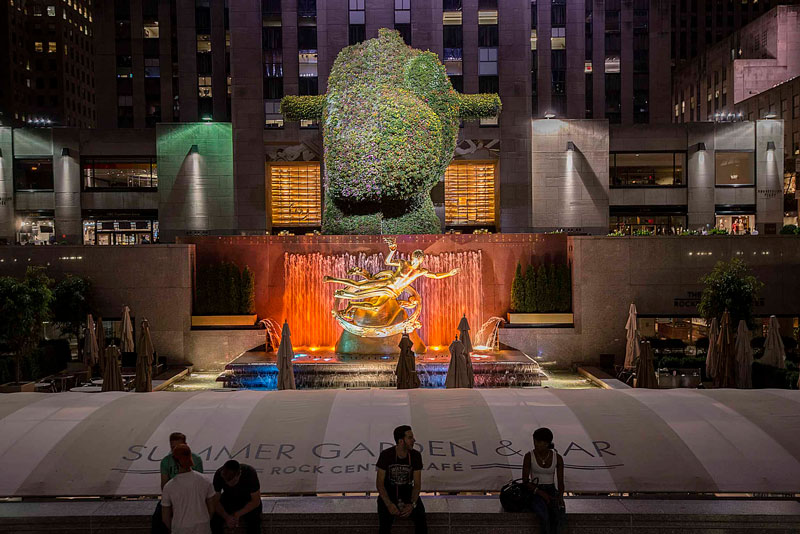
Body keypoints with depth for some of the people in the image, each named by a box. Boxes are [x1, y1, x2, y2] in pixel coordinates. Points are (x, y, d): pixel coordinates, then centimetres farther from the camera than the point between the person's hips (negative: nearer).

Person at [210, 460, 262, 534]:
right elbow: (216, 501, -17)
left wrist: (237, 515, -31)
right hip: (228, 497, 2)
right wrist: (226, 517, -33)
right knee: (215, 519, -23)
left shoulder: (250, 473, -32)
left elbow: (256, 501, -22)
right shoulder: (218, 475, -27)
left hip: (248, 498, -2)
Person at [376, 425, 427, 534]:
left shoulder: (416, 455, -10)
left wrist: (412, 504, -22)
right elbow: (380, 483, -12)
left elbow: (417, 484, -6)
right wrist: (389, 504, -25)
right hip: (388, 490, -2)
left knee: (421, 517, -17)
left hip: (407, 489, 2)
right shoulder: (386, 455, -16)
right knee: (385, 522, -20)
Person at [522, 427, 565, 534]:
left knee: (555, 515, -33)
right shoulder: (528, 456, -9)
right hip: (535, 491, -2)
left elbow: (561, 482, 0)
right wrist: (541, 493, -21)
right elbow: (525, 481, -8)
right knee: (544, 516, -35)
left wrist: (560, 496, -20)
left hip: (551, 491, 2)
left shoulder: (558, 458, -3)